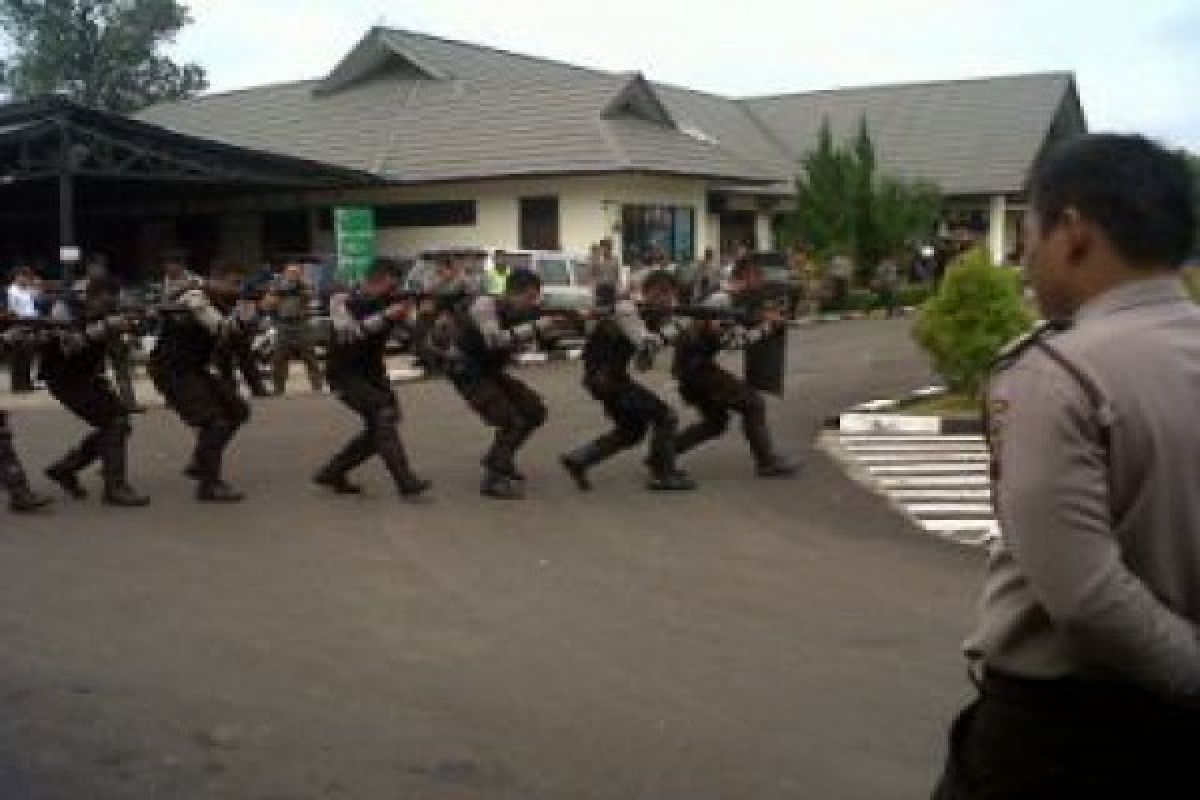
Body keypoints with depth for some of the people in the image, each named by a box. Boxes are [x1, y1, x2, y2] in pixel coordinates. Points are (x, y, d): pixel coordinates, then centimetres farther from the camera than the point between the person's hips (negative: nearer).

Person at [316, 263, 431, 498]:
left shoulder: (385, 305, 3)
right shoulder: (343, 302, -12)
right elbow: (348, 332, -29)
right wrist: (386, 316, -34)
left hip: (372, 375, 7)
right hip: (345, 376, -7)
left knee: (378, 430, 5)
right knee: (384, 413, -23)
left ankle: (332, 473, 21)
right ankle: (406, 481, -27)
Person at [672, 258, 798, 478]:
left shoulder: (737, 301, 12)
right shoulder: (722, 301, -18)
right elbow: (733, 340, -24)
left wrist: (764, 318, 6)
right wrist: (766, 327, -16)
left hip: (692, 366, 10)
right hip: (695, 366, -10)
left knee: (716, 421, 19)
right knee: (752, 403, -6)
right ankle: (767, 462, 0)